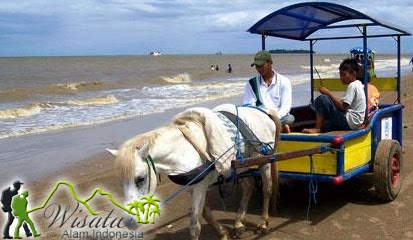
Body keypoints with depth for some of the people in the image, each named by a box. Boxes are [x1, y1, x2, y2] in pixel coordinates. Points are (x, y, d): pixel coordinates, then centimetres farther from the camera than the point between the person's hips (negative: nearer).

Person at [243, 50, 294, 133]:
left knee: (289, 118, -33)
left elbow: (286, 106, -1)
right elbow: (248, 105, 4)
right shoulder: (251, 83, 12)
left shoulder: (284, 81, 8)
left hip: (280, 118, 0)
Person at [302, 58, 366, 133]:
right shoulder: (358, 85, 18)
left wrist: (328, 93, -15)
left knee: (321, 99, -16)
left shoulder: (352, 86, -13)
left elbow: (342, 106, -21)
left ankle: (317, 128, -12)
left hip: (349, 122, -11)